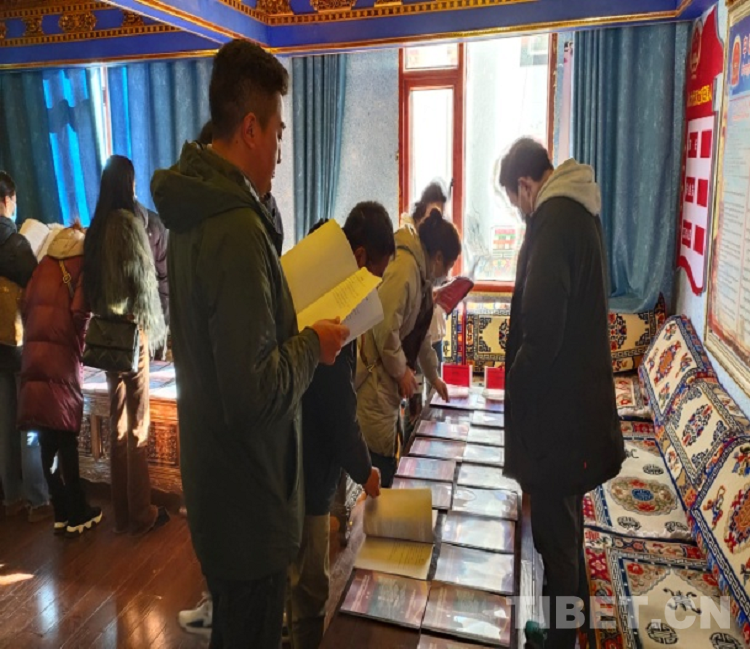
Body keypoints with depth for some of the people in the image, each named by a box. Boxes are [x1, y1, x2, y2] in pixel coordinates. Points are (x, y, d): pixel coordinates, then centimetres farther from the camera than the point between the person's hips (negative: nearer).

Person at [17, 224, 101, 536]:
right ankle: (77, 514, 10)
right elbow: (79, 312, -13)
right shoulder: (80, 269, -3)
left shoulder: (42, 268, 12)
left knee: (48, 442, 9)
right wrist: (80, 344, 2)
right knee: (66, 440, 2)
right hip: (62, 358, -5)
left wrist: (35, 341, 14)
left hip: (35, 356, 5)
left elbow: (27, 308, 8)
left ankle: (61, 513, 19)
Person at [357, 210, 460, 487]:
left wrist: (433, 375, 31)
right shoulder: (404, 267, -18)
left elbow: (420, 332, 24)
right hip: (375, 375, -10)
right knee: (381, 456, -2)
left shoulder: (421, 273, 15)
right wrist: (401, 370, -14)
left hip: (388, 375, 10)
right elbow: (384, 324, -26)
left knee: (388, 452, 17)